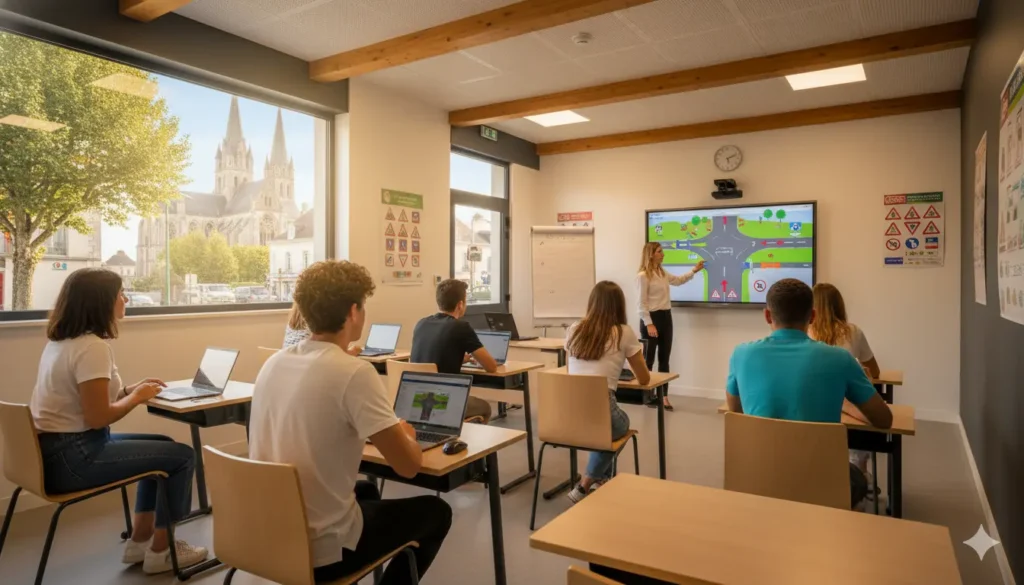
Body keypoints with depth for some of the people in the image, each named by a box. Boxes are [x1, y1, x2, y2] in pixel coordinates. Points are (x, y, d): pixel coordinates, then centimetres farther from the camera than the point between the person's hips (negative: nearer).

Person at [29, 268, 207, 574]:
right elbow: (97, 417, -25)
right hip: (72, 457, -10)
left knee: (164, 447, 19)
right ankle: (160, 550, 9)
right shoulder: (92, 347, -22)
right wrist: (136, 398, -9)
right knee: (182, 455, -6)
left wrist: (128, 389, 8)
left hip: (58, 448, 11)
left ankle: (140, 540, 24)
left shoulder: (61, 340, 10)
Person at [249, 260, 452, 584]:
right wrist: (407, 436, 2)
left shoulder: (273, 363, 0)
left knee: (366, 490, 34)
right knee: (435, 511, 16)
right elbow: (409, 466, -20)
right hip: (319, 548, -7)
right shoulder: (354, 372, -23)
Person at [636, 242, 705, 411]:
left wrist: (694, 271, 21)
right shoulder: (643, 276, -14)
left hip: (666, 317, 8)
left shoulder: (663, 273, 11)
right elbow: (641, 303, -16)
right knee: (648, 359, 3)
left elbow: (678, 280, 31)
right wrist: (648, 324, -19)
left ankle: (663, 396, 16)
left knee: (664, 358, 10)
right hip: (652, 318, -8)